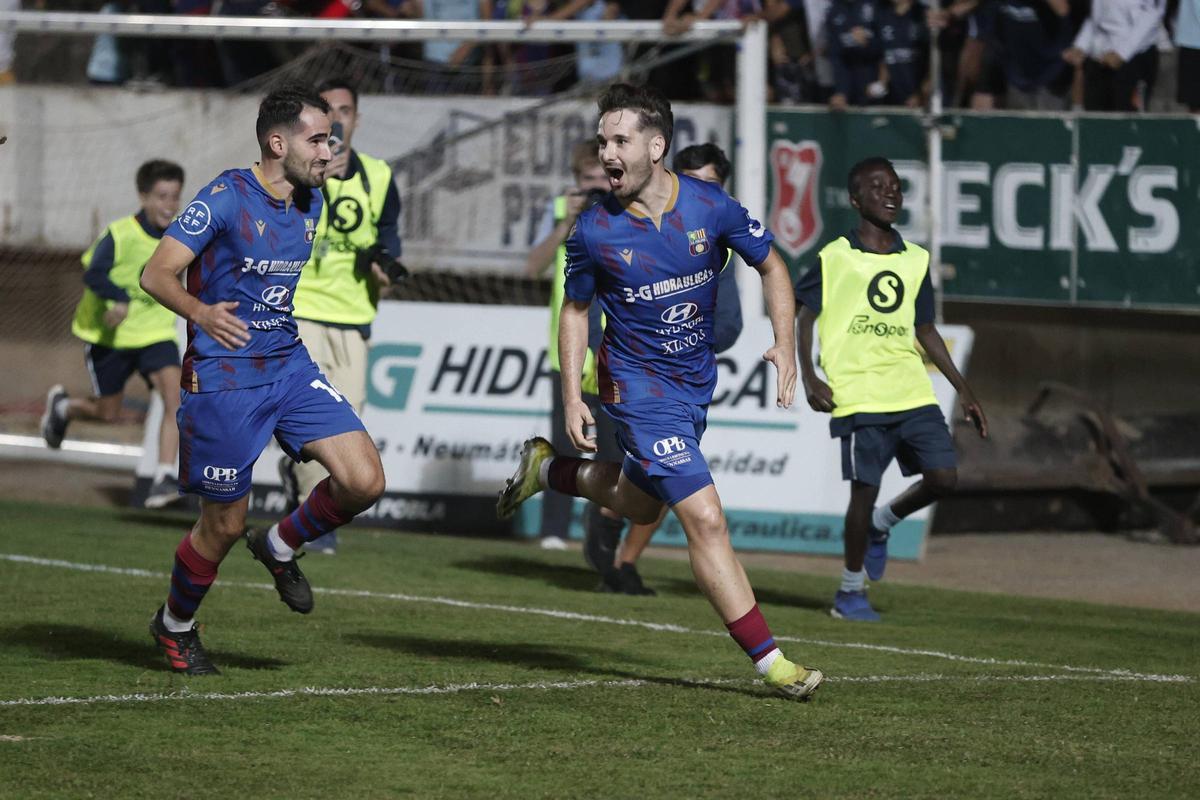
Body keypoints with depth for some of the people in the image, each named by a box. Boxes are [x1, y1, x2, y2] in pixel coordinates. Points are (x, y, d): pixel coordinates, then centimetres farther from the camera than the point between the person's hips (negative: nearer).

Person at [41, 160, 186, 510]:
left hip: (156, 332, 3)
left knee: (174, 393, -22)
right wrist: (120, 299, -54)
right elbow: (93, 273, -37)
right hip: (110, 335, -3)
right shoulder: (121, 234, -22)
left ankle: (164, 477, -21)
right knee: (107, 412, 11)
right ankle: (62, 406, 46)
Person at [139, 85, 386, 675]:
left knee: (365, 481, -11)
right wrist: (201, 312, -37)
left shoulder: (310, 203, 7)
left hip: (290, 366, 6)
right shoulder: (226, 199, -15)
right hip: (223, 378, -6)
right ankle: (175, 626, 29)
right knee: (224, 526, 2)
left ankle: (280, 547, 17)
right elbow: (156, 275, -20)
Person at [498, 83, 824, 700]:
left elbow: (771, 266, 2)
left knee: (641, 504, 23)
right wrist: (573, 400, -5)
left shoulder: (710, 207, -13)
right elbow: (575, 309, 1)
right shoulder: (593, 231, -15)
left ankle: (548, 469, 47)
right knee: (704, 518, -14)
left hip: (696, 381, 4)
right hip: (637, 385, -4)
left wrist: (785, 345, -9)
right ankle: (768, 660, -10)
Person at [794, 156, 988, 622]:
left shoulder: (915, 260, 14)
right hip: (859, 399, -5)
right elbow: (802, 317, 2)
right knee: (865, 489, -5)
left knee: (942, 476, -7)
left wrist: (964, 391, 17)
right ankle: (851, 592, 13)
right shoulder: (835, 259, 0)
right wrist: (809, 378, -11)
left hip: (914, 395, 5)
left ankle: (882, 524, 22)